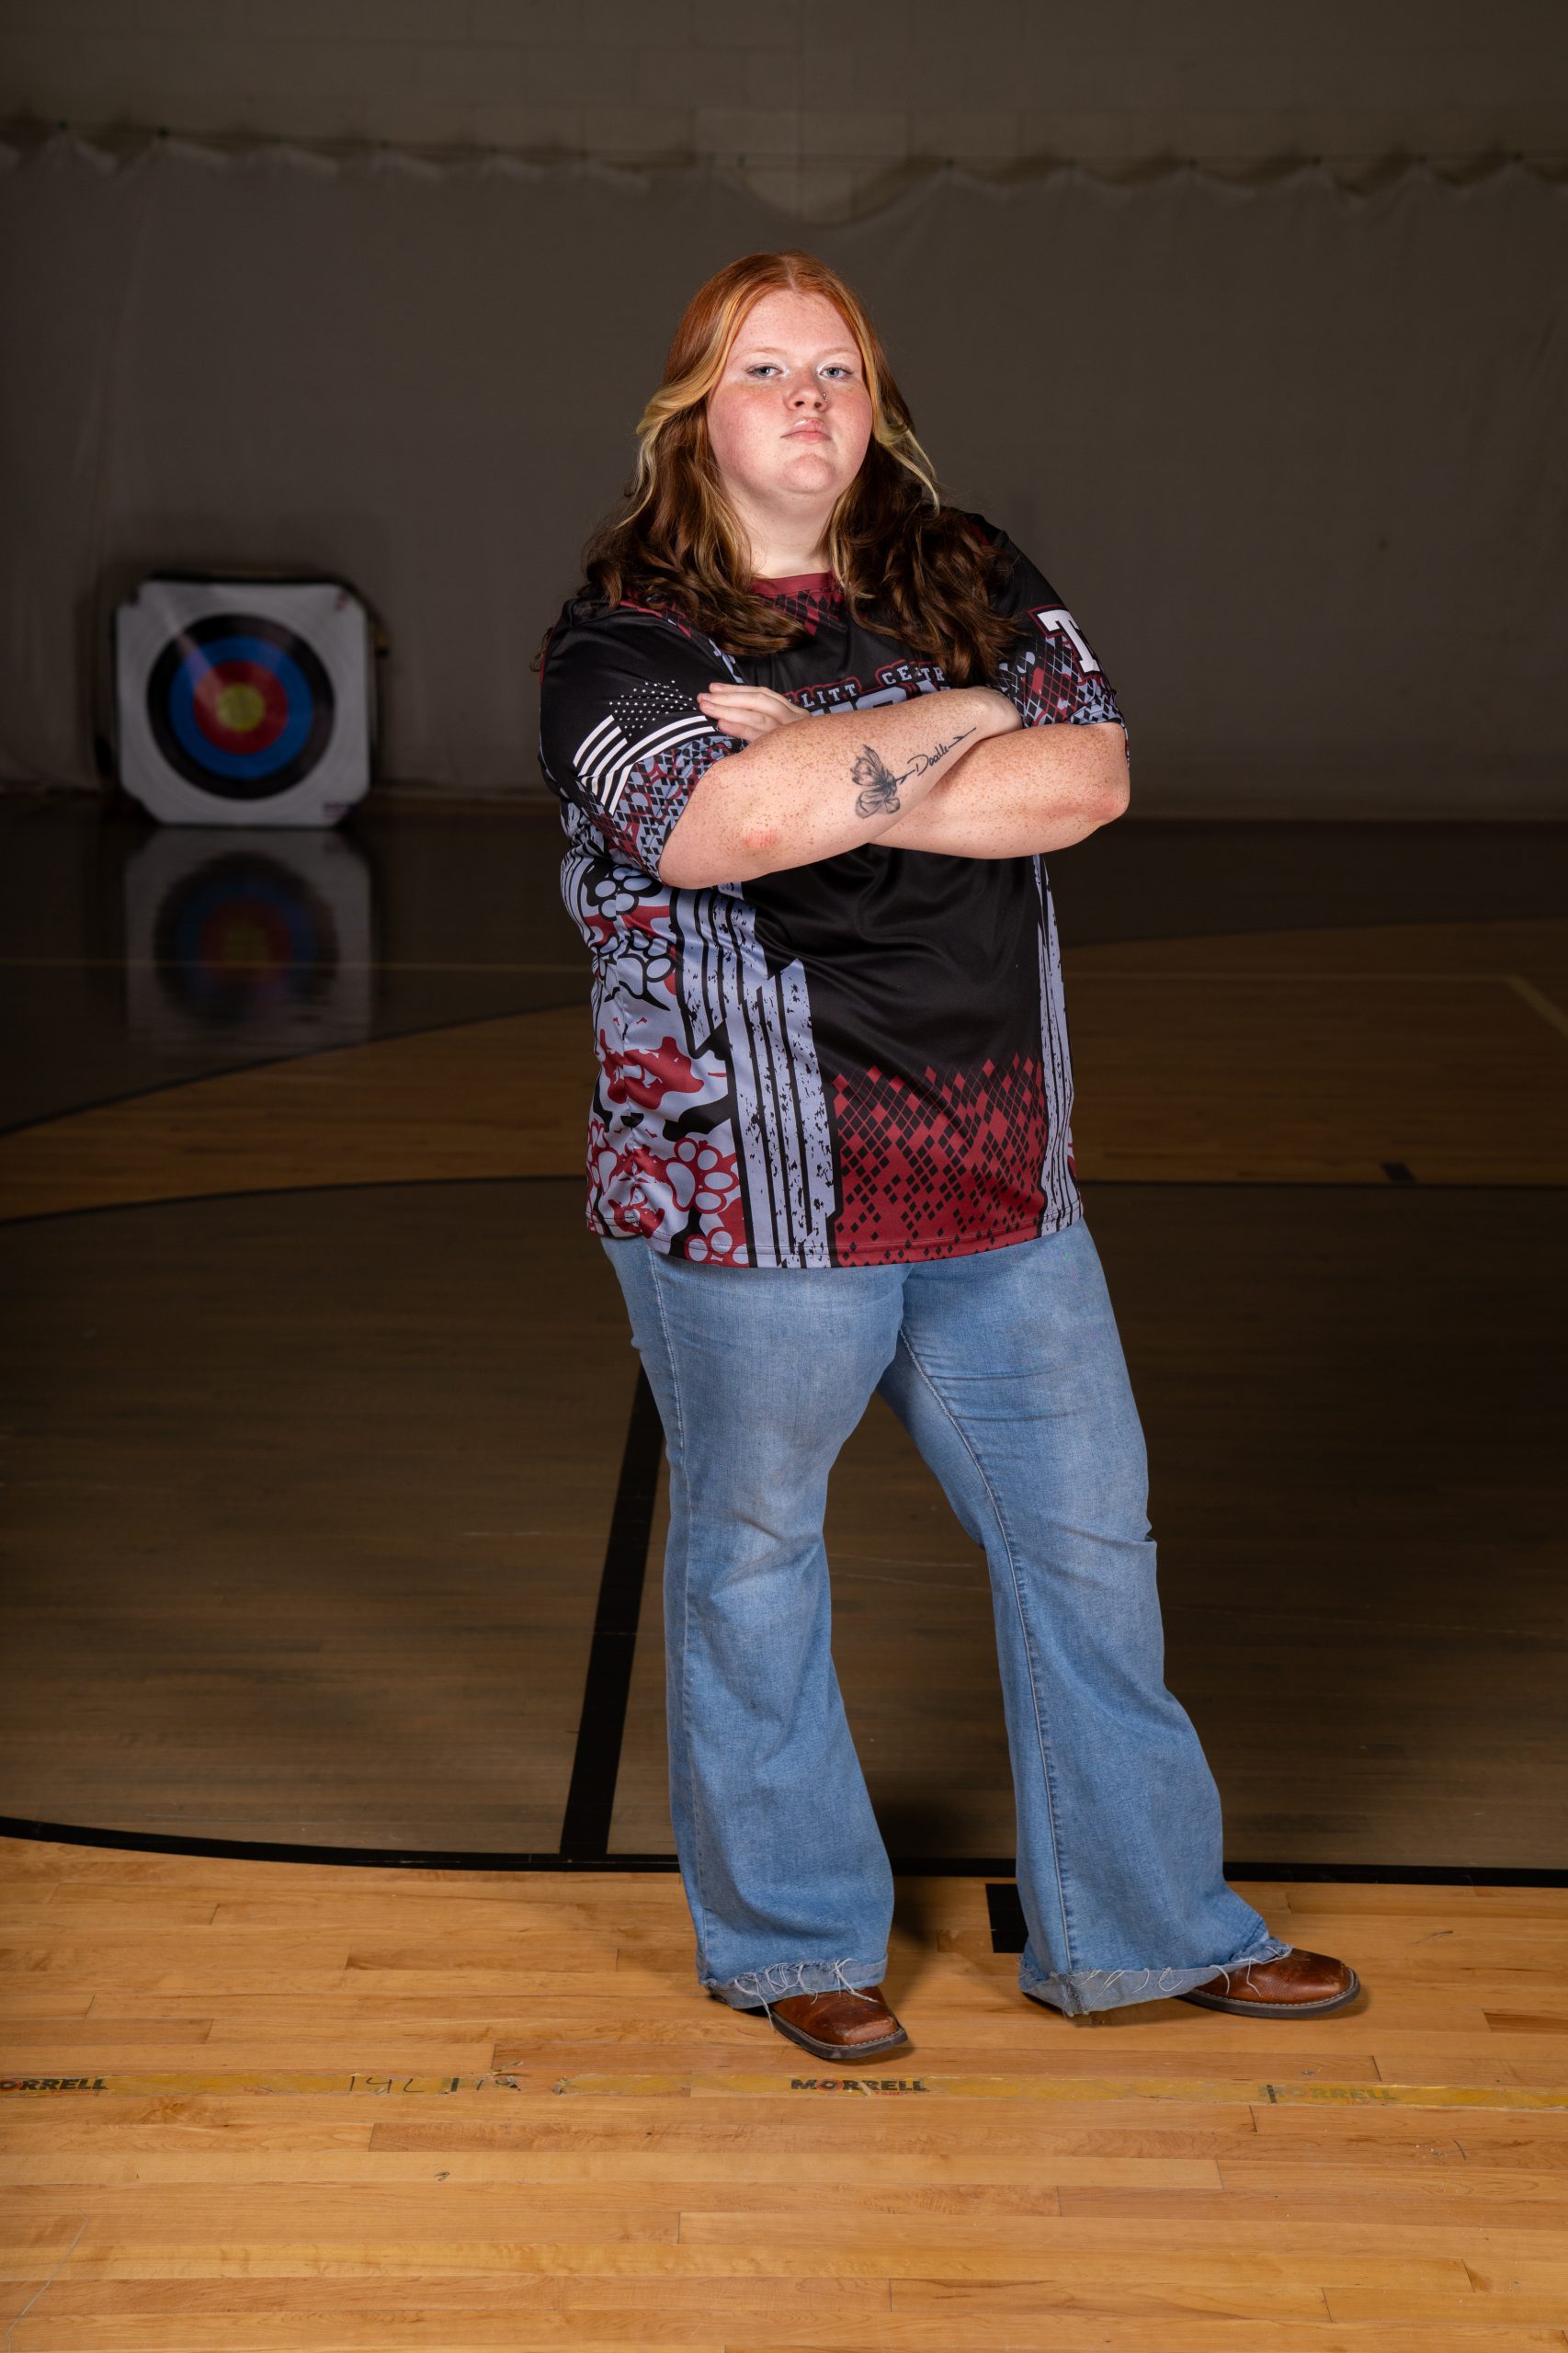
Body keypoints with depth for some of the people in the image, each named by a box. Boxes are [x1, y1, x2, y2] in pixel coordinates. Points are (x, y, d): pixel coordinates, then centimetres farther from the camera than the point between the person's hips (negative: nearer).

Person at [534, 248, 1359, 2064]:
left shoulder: (977, 580, 8)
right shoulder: (617, 639, -6)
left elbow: (1086, 778, -6)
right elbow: (735, 823, -24)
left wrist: (825, 773, -16)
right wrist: (962, 717, -14)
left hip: (1002, 1183, 5)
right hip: (752, 1199, -4)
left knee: (1089, 1542, 11)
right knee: (750, 1562, 10)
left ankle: (1141, 1926, 28)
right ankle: (790, 1937, 31)